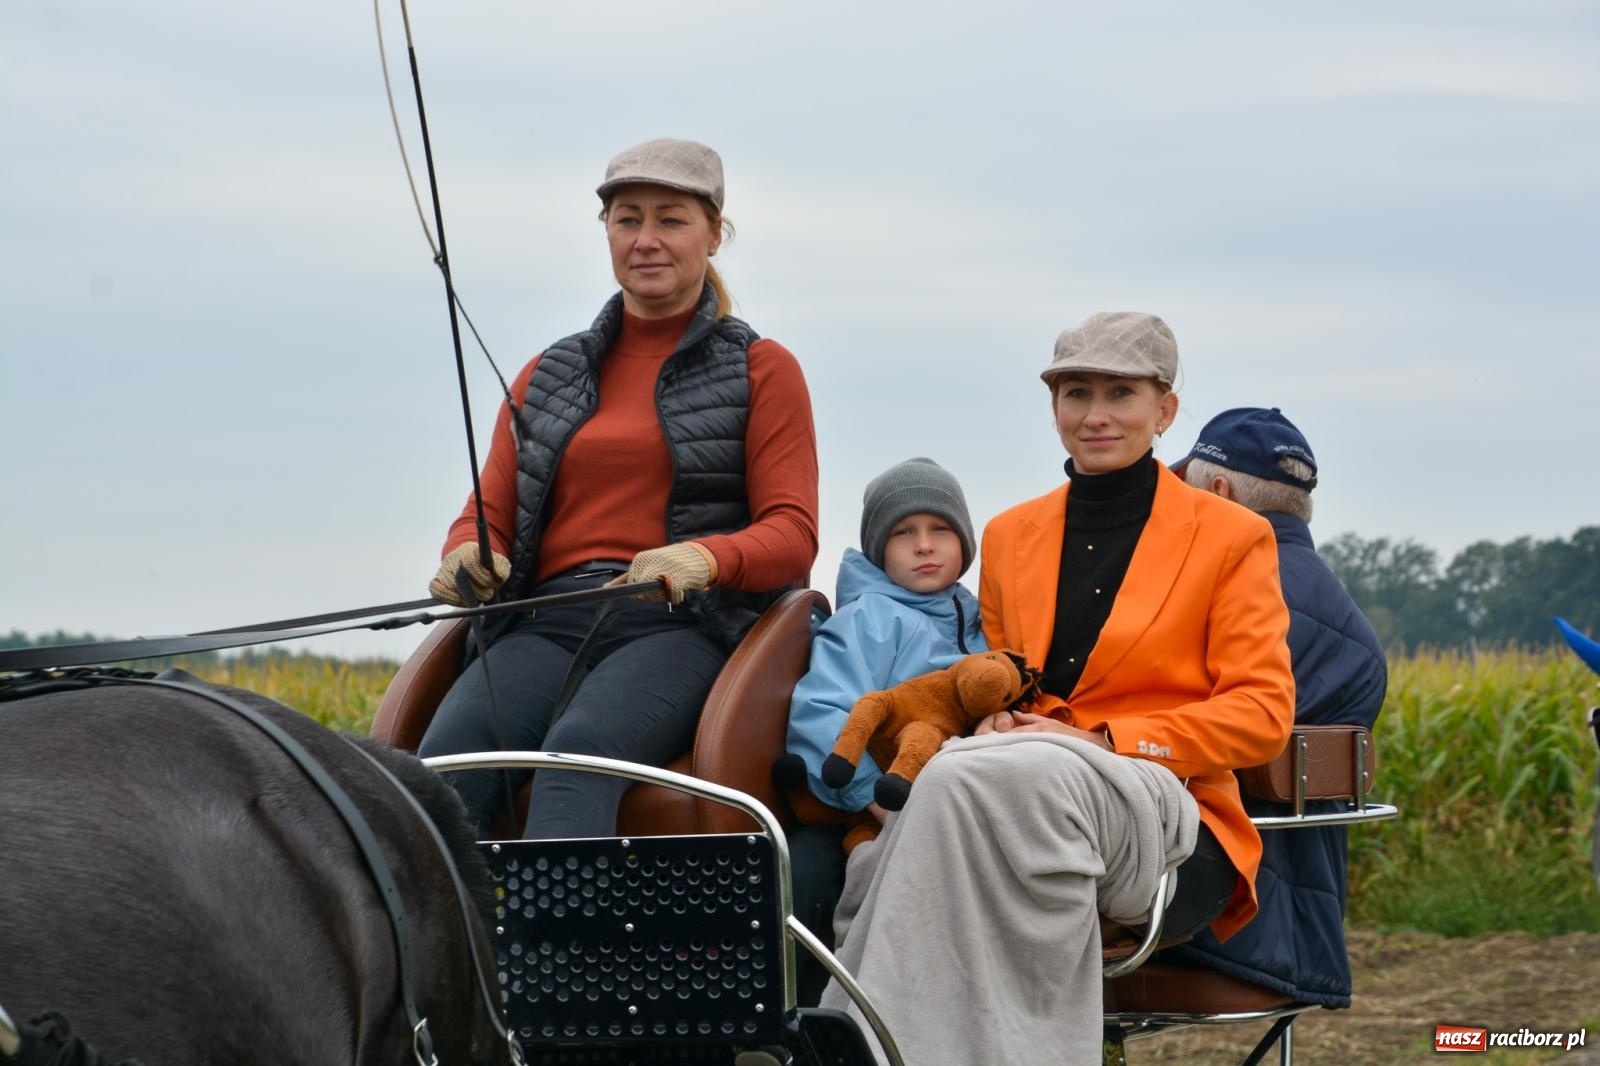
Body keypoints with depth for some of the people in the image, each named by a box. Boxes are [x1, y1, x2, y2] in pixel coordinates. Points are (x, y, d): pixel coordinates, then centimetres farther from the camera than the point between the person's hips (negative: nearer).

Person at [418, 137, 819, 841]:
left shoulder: (761, 370, 14)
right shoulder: (548, 376, 26)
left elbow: (792, 534, 3)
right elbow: (489, 513, 20)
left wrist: (707, 558, -20)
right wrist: (465, 557, -6)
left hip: (681, 625, -3)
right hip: (548, 622, 3)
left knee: (579, 754, -38)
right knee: (449, 755, -31)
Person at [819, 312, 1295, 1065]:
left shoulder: (1231, 537, 7)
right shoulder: (1011, 536, 21)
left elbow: (1262, 716, 0)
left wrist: (1104, 740, -12)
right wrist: (993, 721, 0)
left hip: (1165, 817, -4)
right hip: (1024, 789, 4)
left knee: (980, 781, -37)